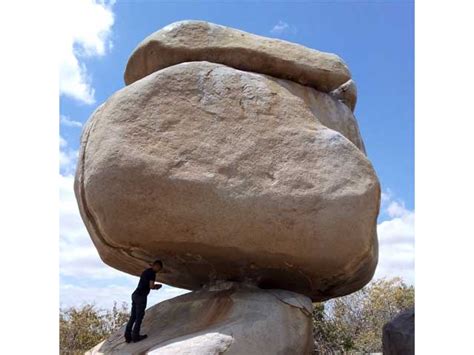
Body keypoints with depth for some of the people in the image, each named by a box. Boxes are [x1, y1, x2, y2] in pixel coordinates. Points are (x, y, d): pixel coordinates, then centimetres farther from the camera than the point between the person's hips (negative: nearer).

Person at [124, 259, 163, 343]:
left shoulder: (145, 272, 20)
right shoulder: (152, 273, -8)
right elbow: (151, 286, -13)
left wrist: (154, 286, 23)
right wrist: (156, 286, 8)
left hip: (135, 295, 9)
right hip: (141, 296, -9)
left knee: (133, 316, 10)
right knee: (139, 317, 1)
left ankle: (128, 336, 10)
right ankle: (135, 336, 6)